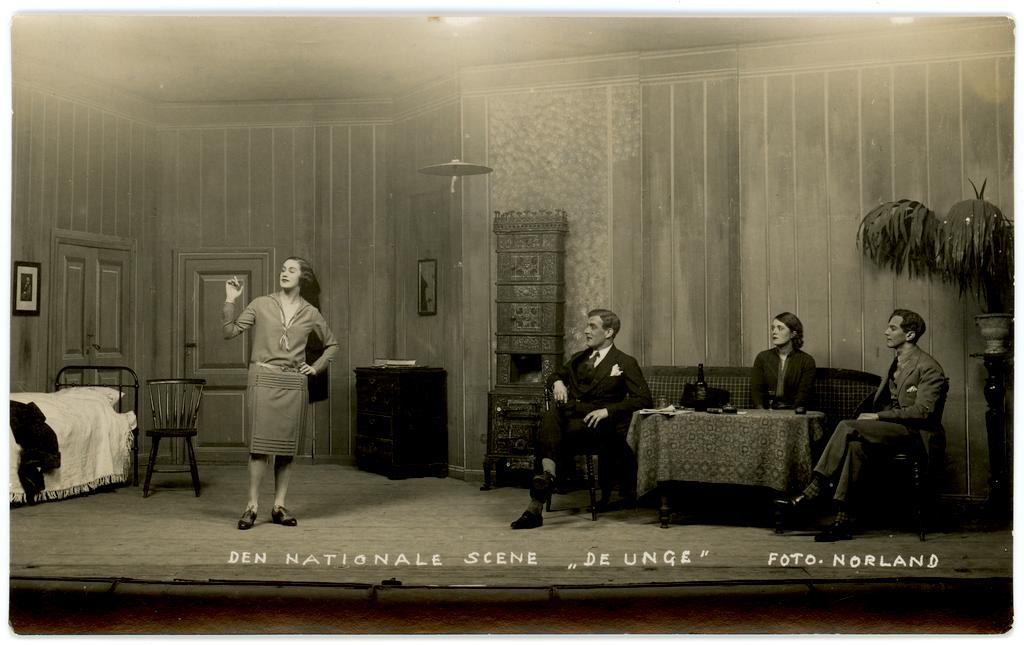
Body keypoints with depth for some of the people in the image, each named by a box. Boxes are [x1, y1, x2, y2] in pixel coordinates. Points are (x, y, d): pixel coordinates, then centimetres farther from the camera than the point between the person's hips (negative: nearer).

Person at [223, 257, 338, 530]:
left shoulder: (310, 313, 8)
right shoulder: (261, 305, 3)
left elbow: (332, 344, 20)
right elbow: (230, 331, -2)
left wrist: (316, 367, 9)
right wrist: (230, 301, -10)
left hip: (294, 383, 2)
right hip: (264, 379, -2)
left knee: (287, 446, 4)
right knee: (260, 443, -8)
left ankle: (279, 507, 11)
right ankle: (252, 506, -2)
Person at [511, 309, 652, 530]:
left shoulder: (626, 364, 9)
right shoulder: (578, 358, 26)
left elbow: (644, 400, -1)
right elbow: (555, 376, 39)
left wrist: (607, 410, -14)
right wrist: (557, 382, 11)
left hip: (594, 422, -4)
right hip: (568, 415, 4)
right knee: (552, 414, -35)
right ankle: (548, 473, -52)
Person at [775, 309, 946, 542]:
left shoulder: (928, 367, -9)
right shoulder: (898, 363, 20)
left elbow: (923, 411, -18)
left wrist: (878, 416, -19)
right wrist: (873, 418, 4)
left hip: (916, 433, -8)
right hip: (894, 429, 8)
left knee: (847, 427, -26)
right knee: (856, 445, -25)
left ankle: (813, 491, -25)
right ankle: (842, 520, -31)